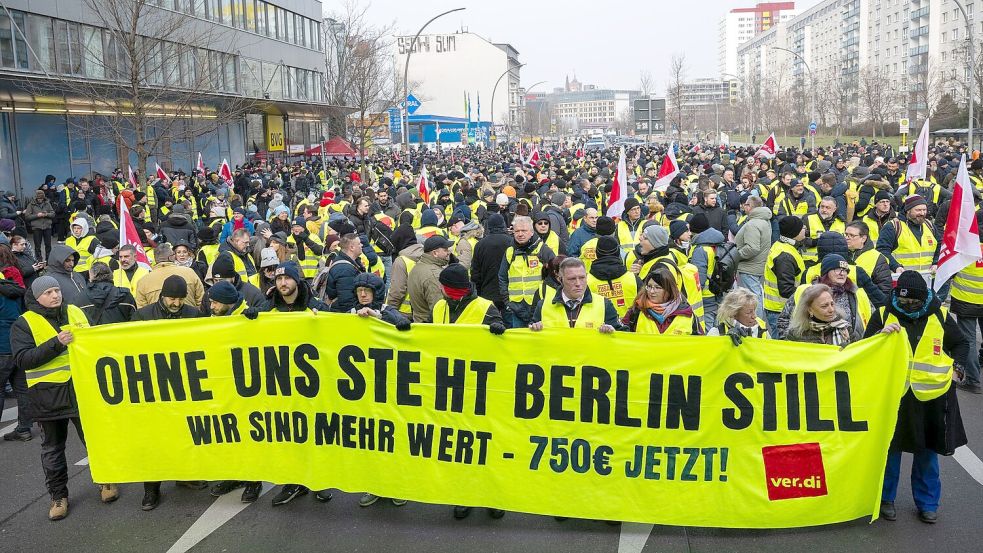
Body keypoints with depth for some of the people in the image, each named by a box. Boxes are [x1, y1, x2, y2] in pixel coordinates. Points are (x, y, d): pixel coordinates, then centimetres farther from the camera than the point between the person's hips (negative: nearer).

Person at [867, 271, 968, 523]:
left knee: (927, 450, 13)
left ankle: (927, 502, 28)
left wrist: (948, 364, -2)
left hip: (931, 395, 1)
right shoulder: (883, 314, -5)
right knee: (890, 448, 10)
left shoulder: (939, 315, -1)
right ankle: (886, 498, 26)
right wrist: (881, 334, -22)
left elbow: (962, 344, 14)